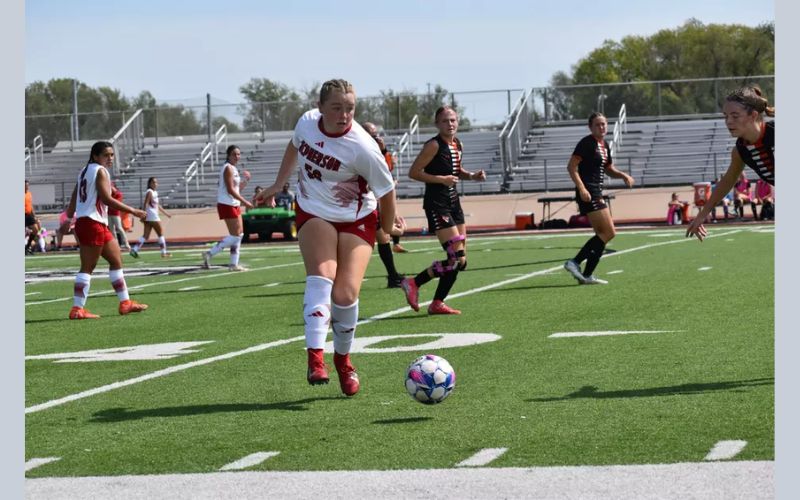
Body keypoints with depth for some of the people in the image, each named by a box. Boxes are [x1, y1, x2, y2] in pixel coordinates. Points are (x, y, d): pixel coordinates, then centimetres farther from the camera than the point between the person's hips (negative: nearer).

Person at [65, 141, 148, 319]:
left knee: (116, 260, 15)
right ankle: (77, 309, -7)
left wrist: (68, 219, 22)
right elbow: (106, 199, -19)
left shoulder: (85, 171, 17)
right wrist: (132, 211, -16)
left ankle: (125, 303, 19)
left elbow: (73, 199, 18)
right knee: (87, 267, -7)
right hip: (93, 223, -10)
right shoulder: (100, 171, -10)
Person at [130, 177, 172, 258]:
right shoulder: (150, 192, -9)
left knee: (145, 236, 3)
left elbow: (157, 205, 27)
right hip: (153, 217, -9)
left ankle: (134, 250, -5)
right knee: (161, 234, 0)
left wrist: (166, 213, 30)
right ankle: (164, 252, 5)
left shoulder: (155, 193, 19)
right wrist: (144, 215, -26)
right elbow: (146, 204, -18)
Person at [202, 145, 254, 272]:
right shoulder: (228, 168, -13)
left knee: (239, 234, 10)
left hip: (234, 204, 10)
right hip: (227, 205, -10)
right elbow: (230, 190, -19)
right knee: (235, 235, -10)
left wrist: (246, 180, 7)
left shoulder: (233, 169, 16)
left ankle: (234, 264, 12)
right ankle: (209, 254, -8)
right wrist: (245, 202, -18)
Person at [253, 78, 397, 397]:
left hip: (356, 219, -3)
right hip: (314, 213, 3)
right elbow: (295, 147, 16)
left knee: (346, 294, -14)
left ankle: (342, 358, 14)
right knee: (321, 275, -24)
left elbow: (386, 191, -11)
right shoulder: (307, 122, -9)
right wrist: (278, 185, 23)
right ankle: (315, 357, -33)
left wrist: (387, 230, 1)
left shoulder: (362, 147, -24)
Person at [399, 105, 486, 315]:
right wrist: (442, 179, -19)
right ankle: (413, 283, -1)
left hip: (453, 203, 9)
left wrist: (471, 176, 8)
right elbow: (413, 172, -15)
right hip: (437, 205, -9)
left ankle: (438, 303, 14)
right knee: (457, 258, -14)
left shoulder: (457, 144, 11)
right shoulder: (434, 145, -12)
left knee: (459, 261, 6)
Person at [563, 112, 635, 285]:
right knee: (609, 232, -12)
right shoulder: (587, 143, -10)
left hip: (596, 194, 10)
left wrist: (624, 175, 8)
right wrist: (581, 188, -26)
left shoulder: (605, 145, 16)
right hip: (588, 193, -10)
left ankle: (587, 275, 14)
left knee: (602, 234, 12)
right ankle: (575, 262, -12)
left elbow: (609, 170, 28)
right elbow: (571, 166, -17)